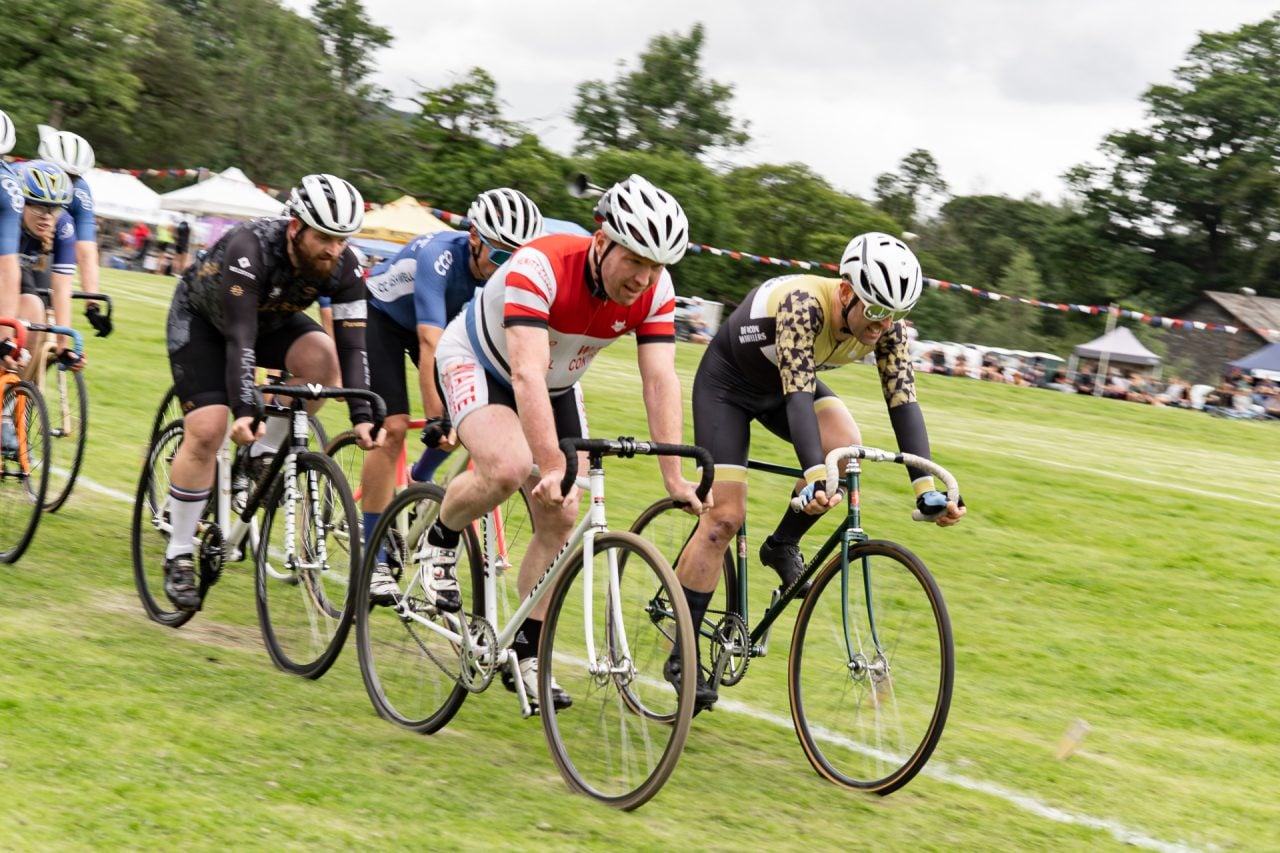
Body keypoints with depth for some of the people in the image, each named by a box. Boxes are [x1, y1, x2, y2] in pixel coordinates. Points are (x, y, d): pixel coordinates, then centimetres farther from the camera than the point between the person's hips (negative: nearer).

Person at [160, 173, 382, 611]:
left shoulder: (343, 267, -24)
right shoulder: (251, 247, -38)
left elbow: (352, 345, -26)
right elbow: (239, 336, -43)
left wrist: (361, 416, -39)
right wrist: (244, 410, -53)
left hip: (271, 319, 4)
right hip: (201, 317, -4)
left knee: (321, 357, -28)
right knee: (207, 430, -18)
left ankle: (265, 454, -5)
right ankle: (178, 556, -4)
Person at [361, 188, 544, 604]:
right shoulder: (440, 256, -39)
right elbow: (430, 344, -47)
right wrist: (436, 420, -54)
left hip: (435, 320, 5)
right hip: (380, 314, -5)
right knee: (393, 427, -18)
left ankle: (419, 484, 23)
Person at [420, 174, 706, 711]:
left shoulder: (656, 290, -21)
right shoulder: (539, 267, -37)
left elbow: (661, 381, -23)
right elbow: (527, 374, -44)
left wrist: (674, 476, -31)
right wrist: (550, 464, -52)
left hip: (558, 386, 6)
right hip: (477, 363, -5)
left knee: (560, 518, -4)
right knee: (508, 468, -34)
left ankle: (525, 656, 10)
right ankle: (442, 540, -3)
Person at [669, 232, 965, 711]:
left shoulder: (886, 325, -21)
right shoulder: (804, 304, -38)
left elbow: (903, 401, -24)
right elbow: (798, 395, -46)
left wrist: (927, 488, -35)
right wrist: (814, 477, -58)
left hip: (785, 386, 5)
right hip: (728, 383, -5)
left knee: (846, 445, -25)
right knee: (725, 516, -13)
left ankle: (783, 545, -1)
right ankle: (681, 653, -3)